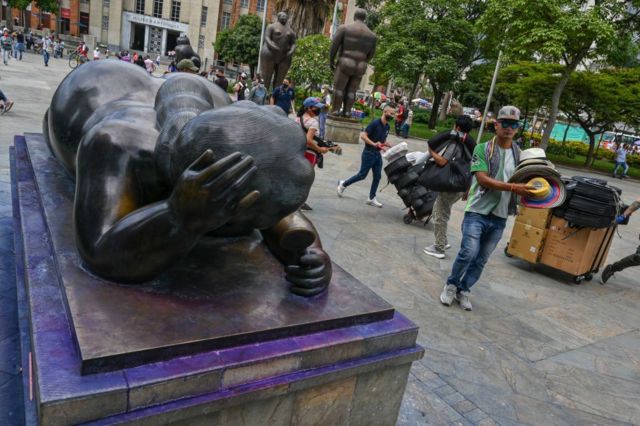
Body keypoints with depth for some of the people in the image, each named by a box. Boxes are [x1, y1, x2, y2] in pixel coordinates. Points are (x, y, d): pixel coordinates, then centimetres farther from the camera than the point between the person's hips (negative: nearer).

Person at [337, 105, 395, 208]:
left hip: (378, 154, 8)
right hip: (369, 153, -8)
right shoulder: (375, 123, -15)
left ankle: (371, 198, 14)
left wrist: (387, 145, 3)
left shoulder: (387, 126, 9)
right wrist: (374, 144, -30)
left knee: (377, 177, 6)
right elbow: (363, 135, -20)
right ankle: (343, 184, 19)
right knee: (362, 175, -1)